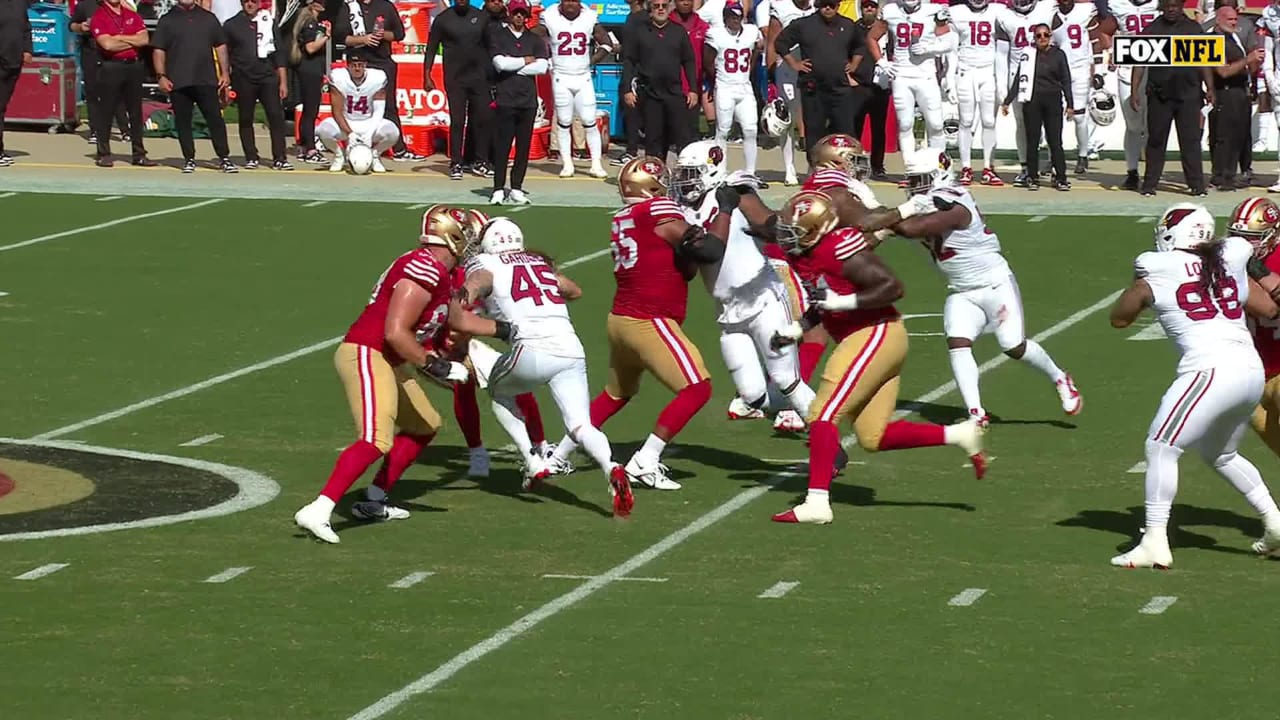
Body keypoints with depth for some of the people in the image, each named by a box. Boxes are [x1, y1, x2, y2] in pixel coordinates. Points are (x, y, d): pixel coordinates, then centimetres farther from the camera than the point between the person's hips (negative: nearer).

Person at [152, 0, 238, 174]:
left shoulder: (208, 18, 12)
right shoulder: (167, 21, 6)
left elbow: (220, 46, 14)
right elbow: (158, 50, 3)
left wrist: (225, 73, 7)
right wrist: (161, 76, -7)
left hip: (207, 80, 1)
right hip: (178, 82, -1)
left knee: (215, 119, -2)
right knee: (183, 121, 3)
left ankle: (224, 158, 1)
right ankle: (189, 159, 11)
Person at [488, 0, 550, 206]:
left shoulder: (535, 39, 12)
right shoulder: (497, 35, 5)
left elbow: (542, 67, -3)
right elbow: (500, 63, -10)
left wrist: (512, 65, -6)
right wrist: (525, 61, -2)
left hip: (528, 100, 3)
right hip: (505, 98, -3)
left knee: (524, 146, 3)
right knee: (502, 146, -5)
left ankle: (516, 189, 9)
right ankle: (498, 190, -1)